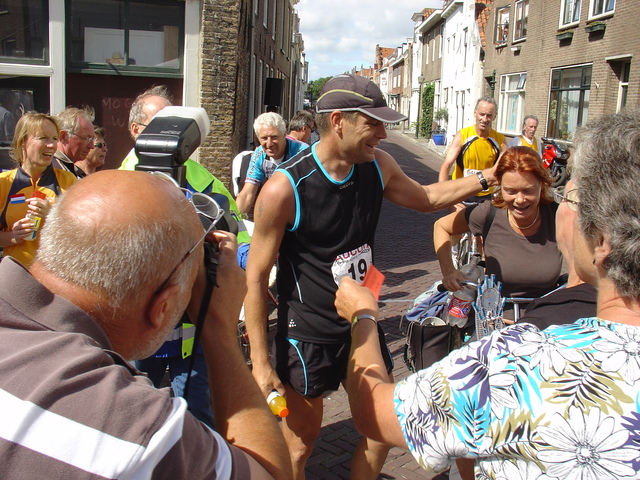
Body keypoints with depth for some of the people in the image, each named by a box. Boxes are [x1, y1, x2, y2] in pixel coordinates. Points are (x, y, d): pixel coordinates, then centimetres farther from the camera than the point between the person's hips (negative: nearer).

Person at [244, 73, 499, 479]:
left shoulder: (377, 165, -4)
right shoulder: (285, 188, -22)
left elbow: (426, 197, 17)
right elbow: (256, 278, -16)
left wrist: (487, 177, 7)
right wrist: (261, 363, -16)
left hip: (363, 324, 6)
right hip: (307, 336, -6)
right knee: (300, 446, 11)